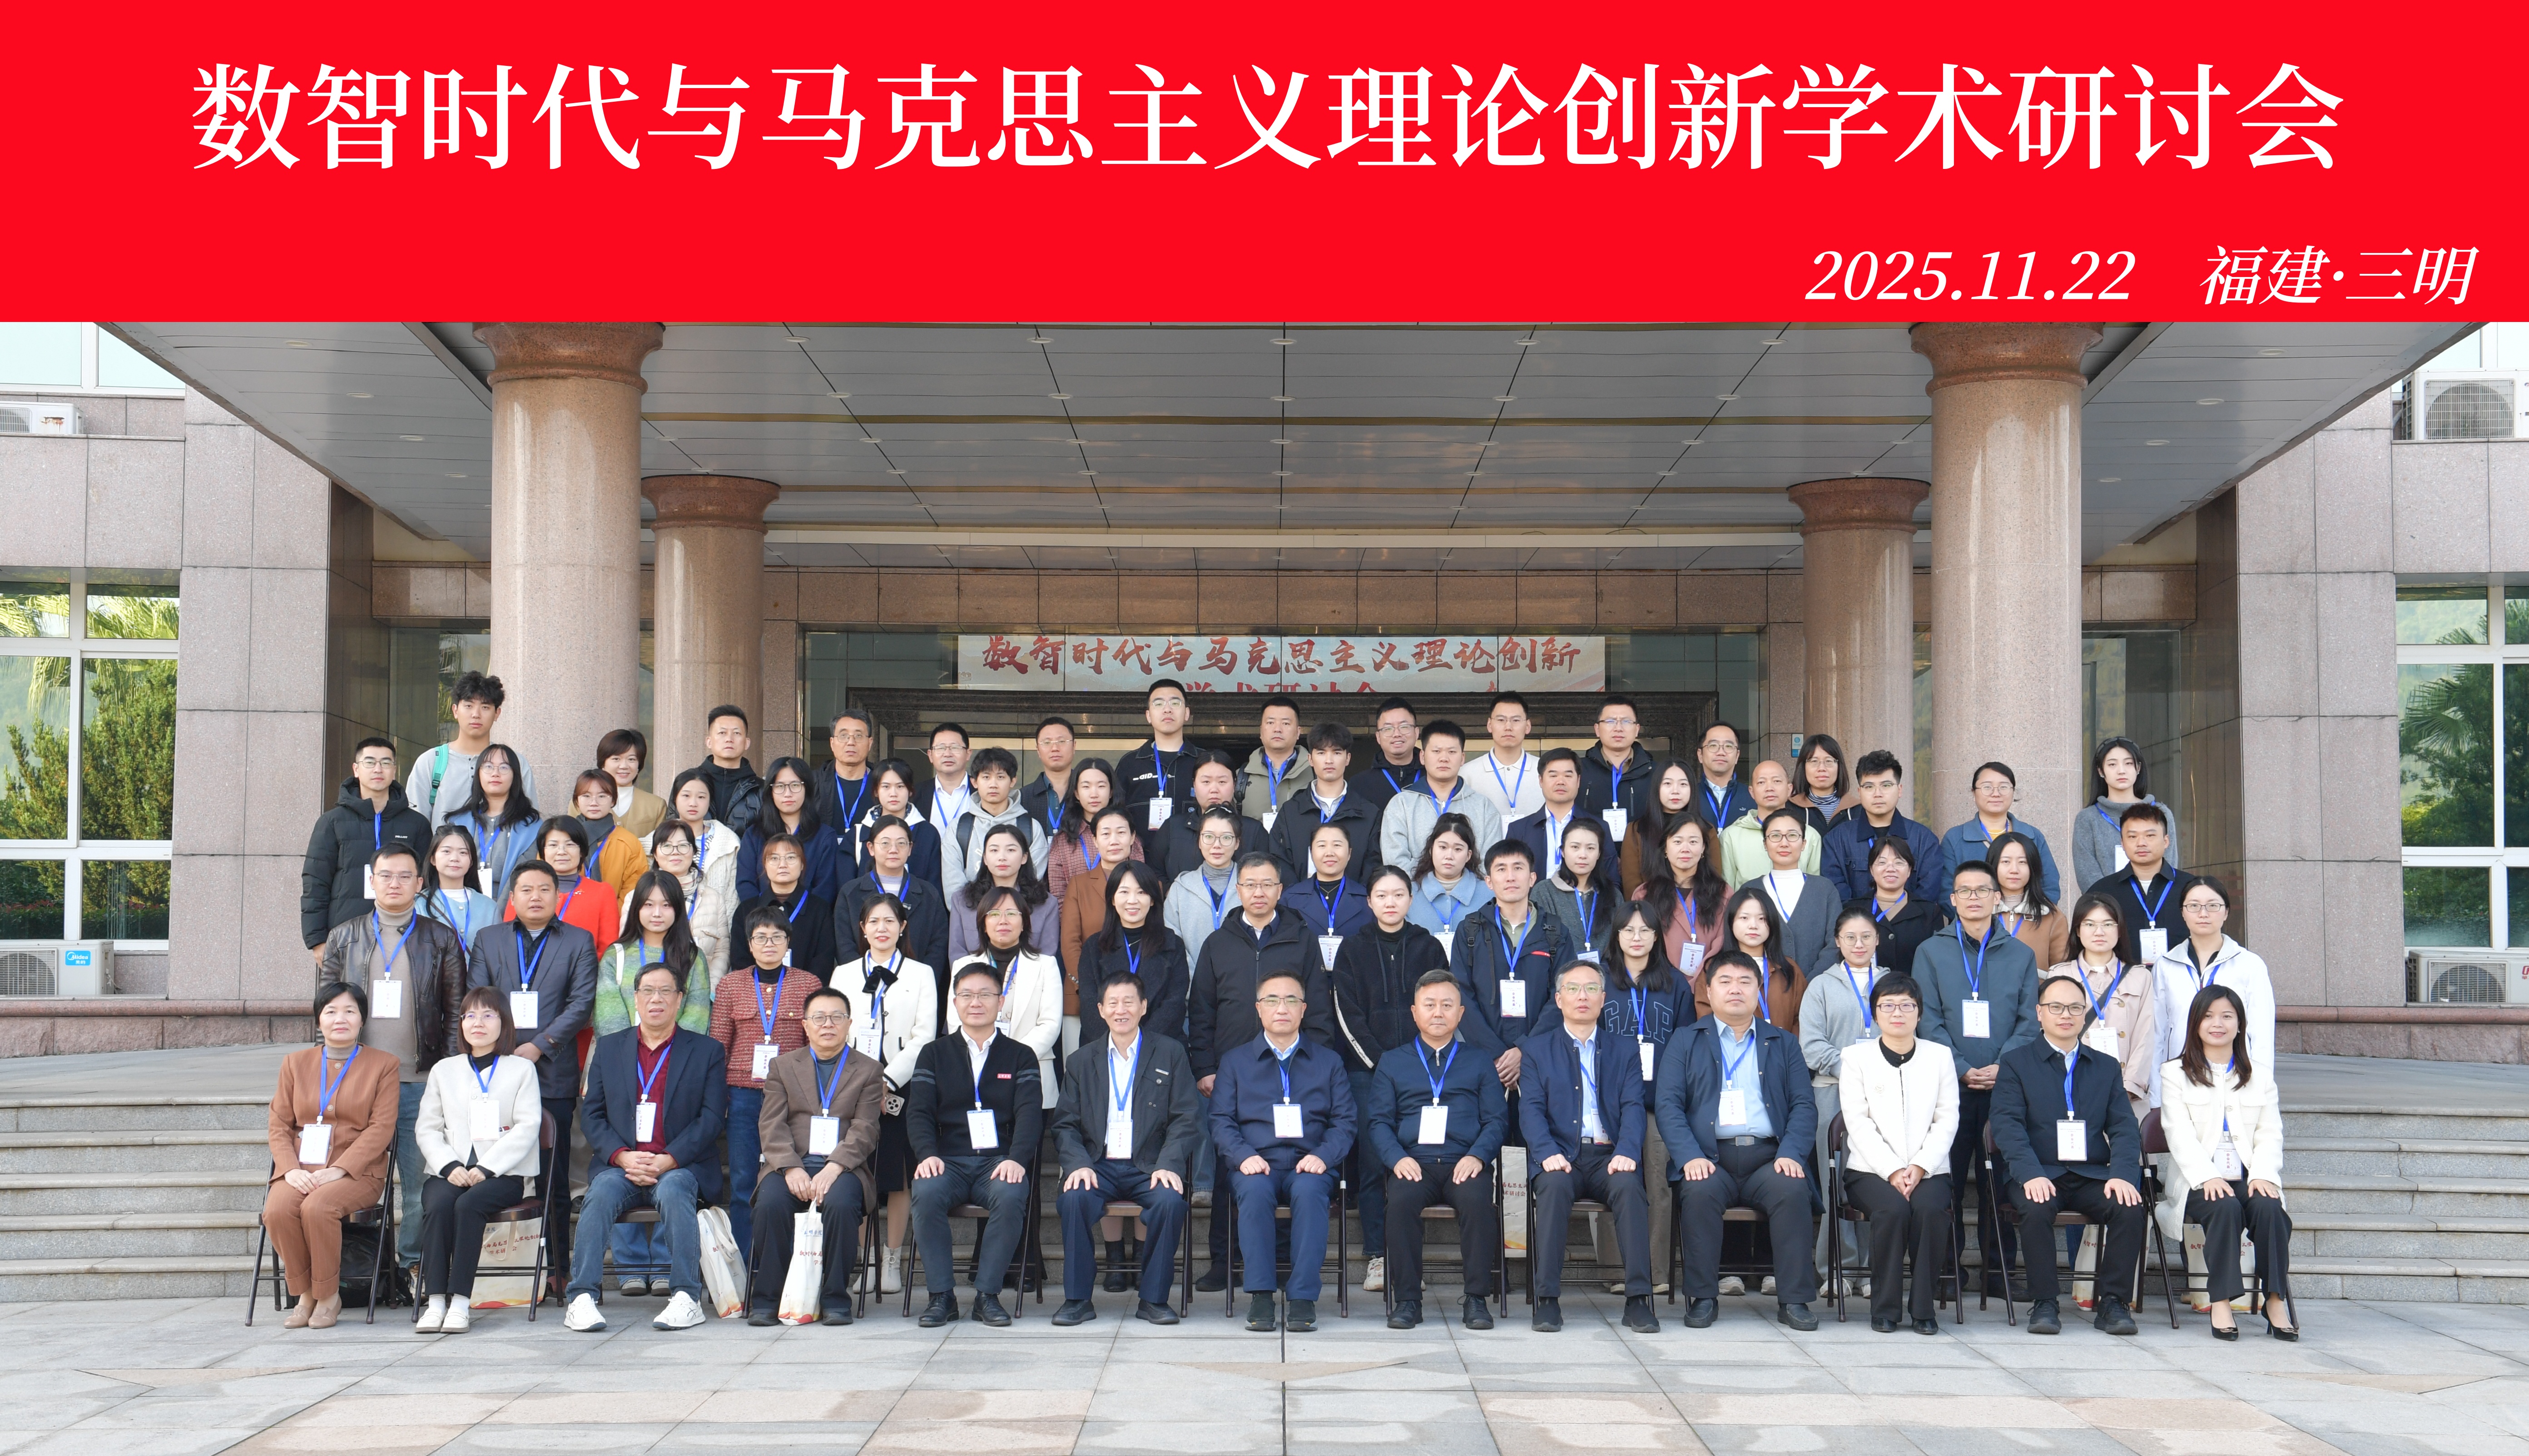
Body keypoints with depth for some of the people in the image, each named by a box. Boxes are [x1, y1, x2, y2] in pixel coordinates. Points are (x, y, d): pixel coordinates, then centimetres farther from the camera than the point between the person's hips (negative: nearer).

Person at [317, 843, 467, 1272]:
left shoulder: (442, 940, 8)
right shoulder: (344, 939, 12)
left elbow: (456, 1011, 6)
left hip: (419, 1083, -1)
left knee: (420, 1187, -3)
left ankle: (414, 1266, 7)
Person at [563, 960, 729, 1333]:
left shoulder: (707, 1051, 10)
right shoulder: (609, 1048, 16)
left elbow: (711, 1118, 0)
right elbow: (591, 1113, 9)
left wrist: (668, 1161, -14)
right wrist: (622, 1157, -9)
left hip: (681, 1167, -2)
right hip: (620, 1166, 2)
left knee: (673, 1189, -34)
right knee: (602, 1191, -30)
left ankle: (686, 1298, -31)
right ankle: (581, 1299, -33)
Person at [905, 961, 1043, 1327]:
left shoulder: (1020, 1056, 13)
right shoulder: (934, 1055, 16)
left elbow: (1030, 1114, 0)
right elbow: (919, 1112, 5)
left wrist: (1016, 1159, -19)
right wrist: (928, 1154, -16)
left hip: (998, 1162, -1)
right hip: (947, 1162, 1)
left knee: (1011, 1195, -34)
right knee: (926, 1193, -32)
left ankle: (987, 1294, -22)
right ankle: (941, 1294, -21)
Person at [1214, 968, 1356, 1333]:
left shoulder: (1328, 1062, 19)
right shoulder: (1235, 1061, 18)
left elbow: (1344, 1122, 10)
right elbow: (1221, 1121, 8)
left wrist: (1322, 1156, -11)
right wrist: (1244, 1156, -11)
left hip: (1308, 1167, 0)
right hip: (1256, 1166, 0)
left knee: (1309, 1190, -36)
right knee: (1255, 1189, -36)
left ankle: (1303, 1298, -35)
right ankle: (1261, 1295, -32)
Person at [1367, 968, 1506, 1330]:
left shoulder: (1478, 1062, 19)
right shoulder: (1393, 1062, 20)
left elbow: (1497, 1119, 10)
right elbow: (1377, 1121, 10)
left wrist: (1477, 1155, -10)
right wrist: (1397, 1158, -10)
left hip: (1464, 1163, 0)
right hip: (1413, 1162, 0)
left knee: (1477, 1199, -34)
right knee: (1401, 1200, -33)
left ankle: (1476, 1298, -25)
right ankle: (1407, 1299, -23)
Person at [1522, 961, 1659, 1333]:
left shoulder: (1625, 1049, 18)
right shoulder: (1536, 1049, 15)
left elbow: (1633, 1106, 5)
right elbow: (1531, 1109, 2)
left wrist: (1626, 1153, -15)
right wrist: (1547, 1153, -17)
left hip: (1609, 1157, 1)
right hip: (1561, 1157, -1)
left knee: (1629, 1185, -32)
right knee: (1554, 1185, -35)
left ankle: (1638, 1299, -32)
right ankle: (1547, 1299, -32)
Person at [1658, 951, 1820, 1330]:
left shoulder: (1784, 1044, 20)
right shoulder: (1686, 1043, 16)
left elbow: (1804, 1105, 10)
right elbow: (1669, 1104, 4)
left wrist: (1791, 1154, -10)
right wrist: (1690, 1156, -14)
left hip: (1768, 1157, 1)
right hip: (1711, 1157, -1)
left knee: (1792, 1190, -30)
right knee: (1700, 1192, -33)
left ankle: (1794, 1299, -22)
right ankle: (1703, 1298, -20)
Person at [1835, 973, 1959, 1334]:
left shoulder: (1939, 1056, 13)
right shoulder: (1856, 1057, 8)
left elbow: (1947, 1121, 5)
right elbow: (1858, 1123, -2)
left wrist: (1920, 1167, -11)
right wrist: (1892, 1171, -15)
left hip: (1928, 1170, 1)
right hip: (1870, 1169, -1)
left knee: (1930, 1208, -31)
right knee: (1892, 1208, -32)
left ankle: (1924, 1308, -18)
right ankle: (1885, 1308, -18)